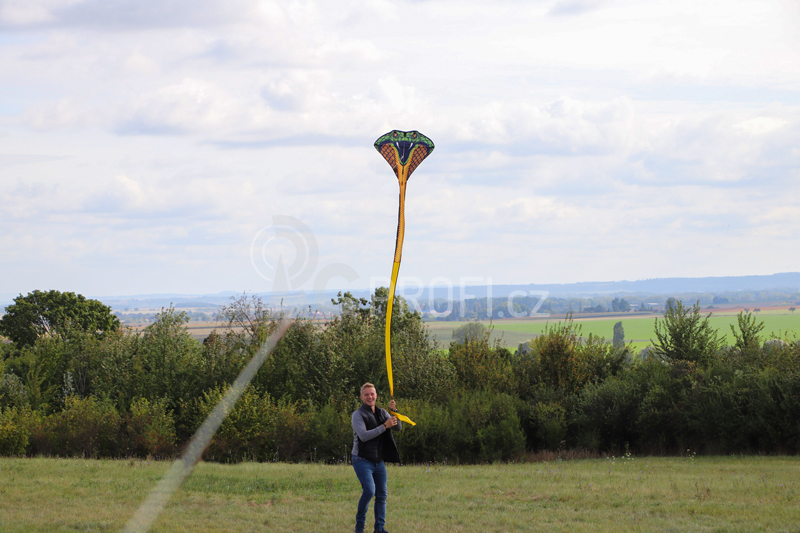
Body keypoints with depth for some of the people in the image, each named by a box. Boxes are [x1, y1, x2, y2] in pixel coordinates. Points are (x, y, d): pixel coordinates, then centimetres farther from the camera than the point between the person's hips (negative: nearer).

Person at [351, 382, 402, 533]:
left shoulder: (382, 413, 12)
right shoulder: (358, 414, -7)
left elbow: (398, 428, 3)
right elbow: (363, 436, -20)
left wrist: (394, 412, -13)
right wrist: (384, 426, -24)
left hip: (379, 461, 6)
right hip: (363, 460, -6)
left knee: (382, 494, 4)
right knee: (369, 490, -21)